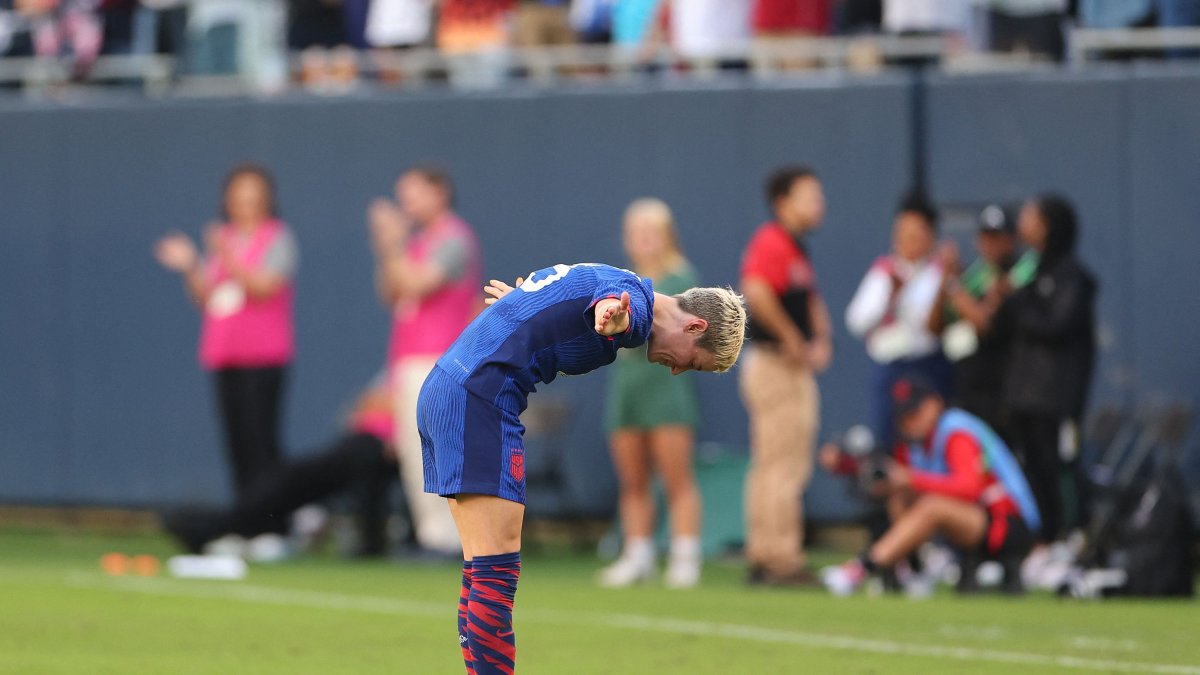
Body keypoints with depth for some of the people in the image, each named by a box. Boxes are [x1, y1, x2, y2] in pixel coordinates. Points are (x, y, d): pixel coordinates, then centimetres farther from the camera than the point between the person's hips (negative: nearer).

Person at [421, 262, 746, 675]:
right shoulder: (637, 298, -13)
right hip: (480, 398, -11)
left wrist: (520, 302, 60)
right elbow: (620, 306, -39)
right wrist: (614, 315, -60)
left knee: (482, 572, 13)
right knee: (497, 573, -14)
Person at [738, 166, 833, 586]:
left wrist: (821, 339, 9)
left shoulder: (798, 250, 17)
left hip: (797, 367, 11)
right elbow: (756, 292, -31)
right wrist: (792, 338, -24)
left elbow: (811, 302, 28)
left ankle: (761, 558, 18)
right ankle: (780, 560, -7)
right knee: (784, 467, -8)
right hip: (776, 364, -11)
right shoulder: (772, 244, -15)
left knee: (769, 466, 13)